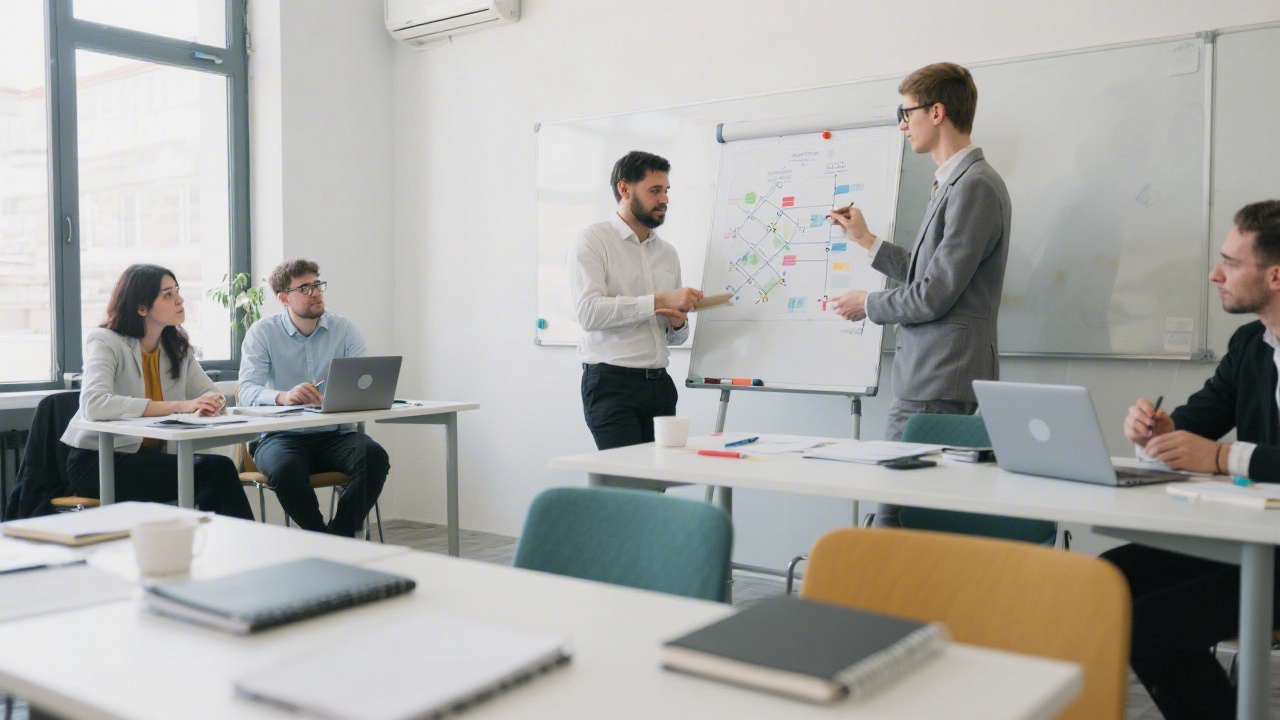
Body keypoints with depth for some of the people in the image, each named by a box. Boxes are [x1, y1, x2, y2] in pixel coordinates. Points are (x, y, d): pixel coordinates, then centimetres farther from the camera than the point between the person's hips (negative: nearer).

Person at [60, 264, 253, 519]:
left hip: (151, 456, 6)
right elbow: (94, 405, -29)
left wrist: (210, 404, -19)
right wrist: (178, 406, -32)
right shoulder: (105, 341, -12)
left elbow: (211, 392, 8)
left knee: (219, 467, -25)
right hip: (96, 462, -6)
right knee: (216, 470, -25)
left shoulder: (177, 345, 7)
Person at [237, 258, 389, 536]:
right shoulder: (262, 332, 1)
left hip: (336, 434, 2)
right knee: (285, 469, -36)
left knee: (375, 457, -29)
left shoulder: (345, 328, 6)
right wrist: (283, 396, -36)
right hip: (282, 436, -2)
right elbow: (247, 391, -13)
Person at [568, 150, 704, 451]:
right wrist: (659, 301, -19)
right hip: (612, 382, -6)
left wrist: (679, 324, -2)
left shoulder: (667, 252, 16)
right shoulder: (593, 241, -2)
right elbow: (589, 311, -18)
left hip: (659, 383, 6)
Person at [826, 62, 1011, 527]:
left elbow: (933, 295, -17)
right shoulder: (954, 184, 18)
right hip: (930, 379, 10)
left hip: (936, 389, -10)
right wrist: (867, 240, 28)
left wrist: (868, 305, -1)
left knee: (893, 521, -10)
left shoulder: (975, 186, -13)